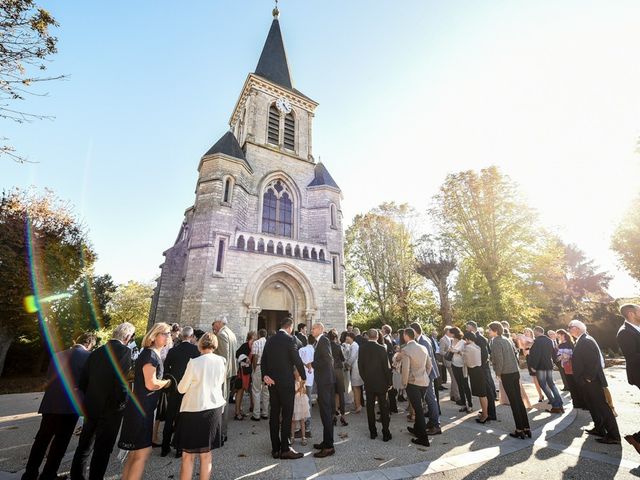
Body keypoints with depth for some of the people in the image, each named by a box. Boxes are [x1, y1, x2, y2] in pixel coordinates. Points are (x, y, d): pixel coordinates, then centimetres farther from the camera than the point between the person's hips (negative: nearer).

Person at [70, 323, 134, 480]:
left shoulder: (96, 352, 3)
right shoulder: (124, 351, -18)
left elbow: (82, 382, 7)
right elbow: (122, 382, -24)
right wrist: (122, 401, -5)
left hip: (91, 406, 7)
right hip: (111, 408, -6)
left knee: (84, 445, 23)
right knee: (103, 449, 8)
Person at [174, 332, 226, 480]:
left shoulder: (194, 362, -17)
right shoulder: (221, 361, -4)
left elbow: (181, 389, -5)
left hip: (194, 410, -4)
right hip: (214, 409, 4)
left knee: (188, 455, 11)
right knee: (206, 454, 18)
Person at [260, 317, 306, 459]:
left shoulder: (270, 340, 6)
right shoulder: (289, 339, -14)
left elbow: (263, 360, 5)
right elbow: (297, 360, -12)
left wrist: (265, 375, -3)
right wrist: (303, 376, 1)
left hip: (272, 382, 7)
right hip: (286, 382, -7)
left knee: (274, 415, 12)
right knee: (286, 415, 4)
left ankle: (275, 449, 22)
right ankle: (285, 449, 10)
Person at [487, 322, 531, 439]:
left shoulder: (496, 342, -16)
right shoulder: (507, 340, 9)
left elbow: (499, 360, -19)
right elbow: (515, 355, 15)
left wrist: (498, 373, -6)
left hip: (506, 374, -8)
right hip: (515, 372, 8)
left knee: (514, 402, 2)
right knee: (519, 400, 14)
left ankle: (519, 430, 10)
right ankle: (526, 428, 20)